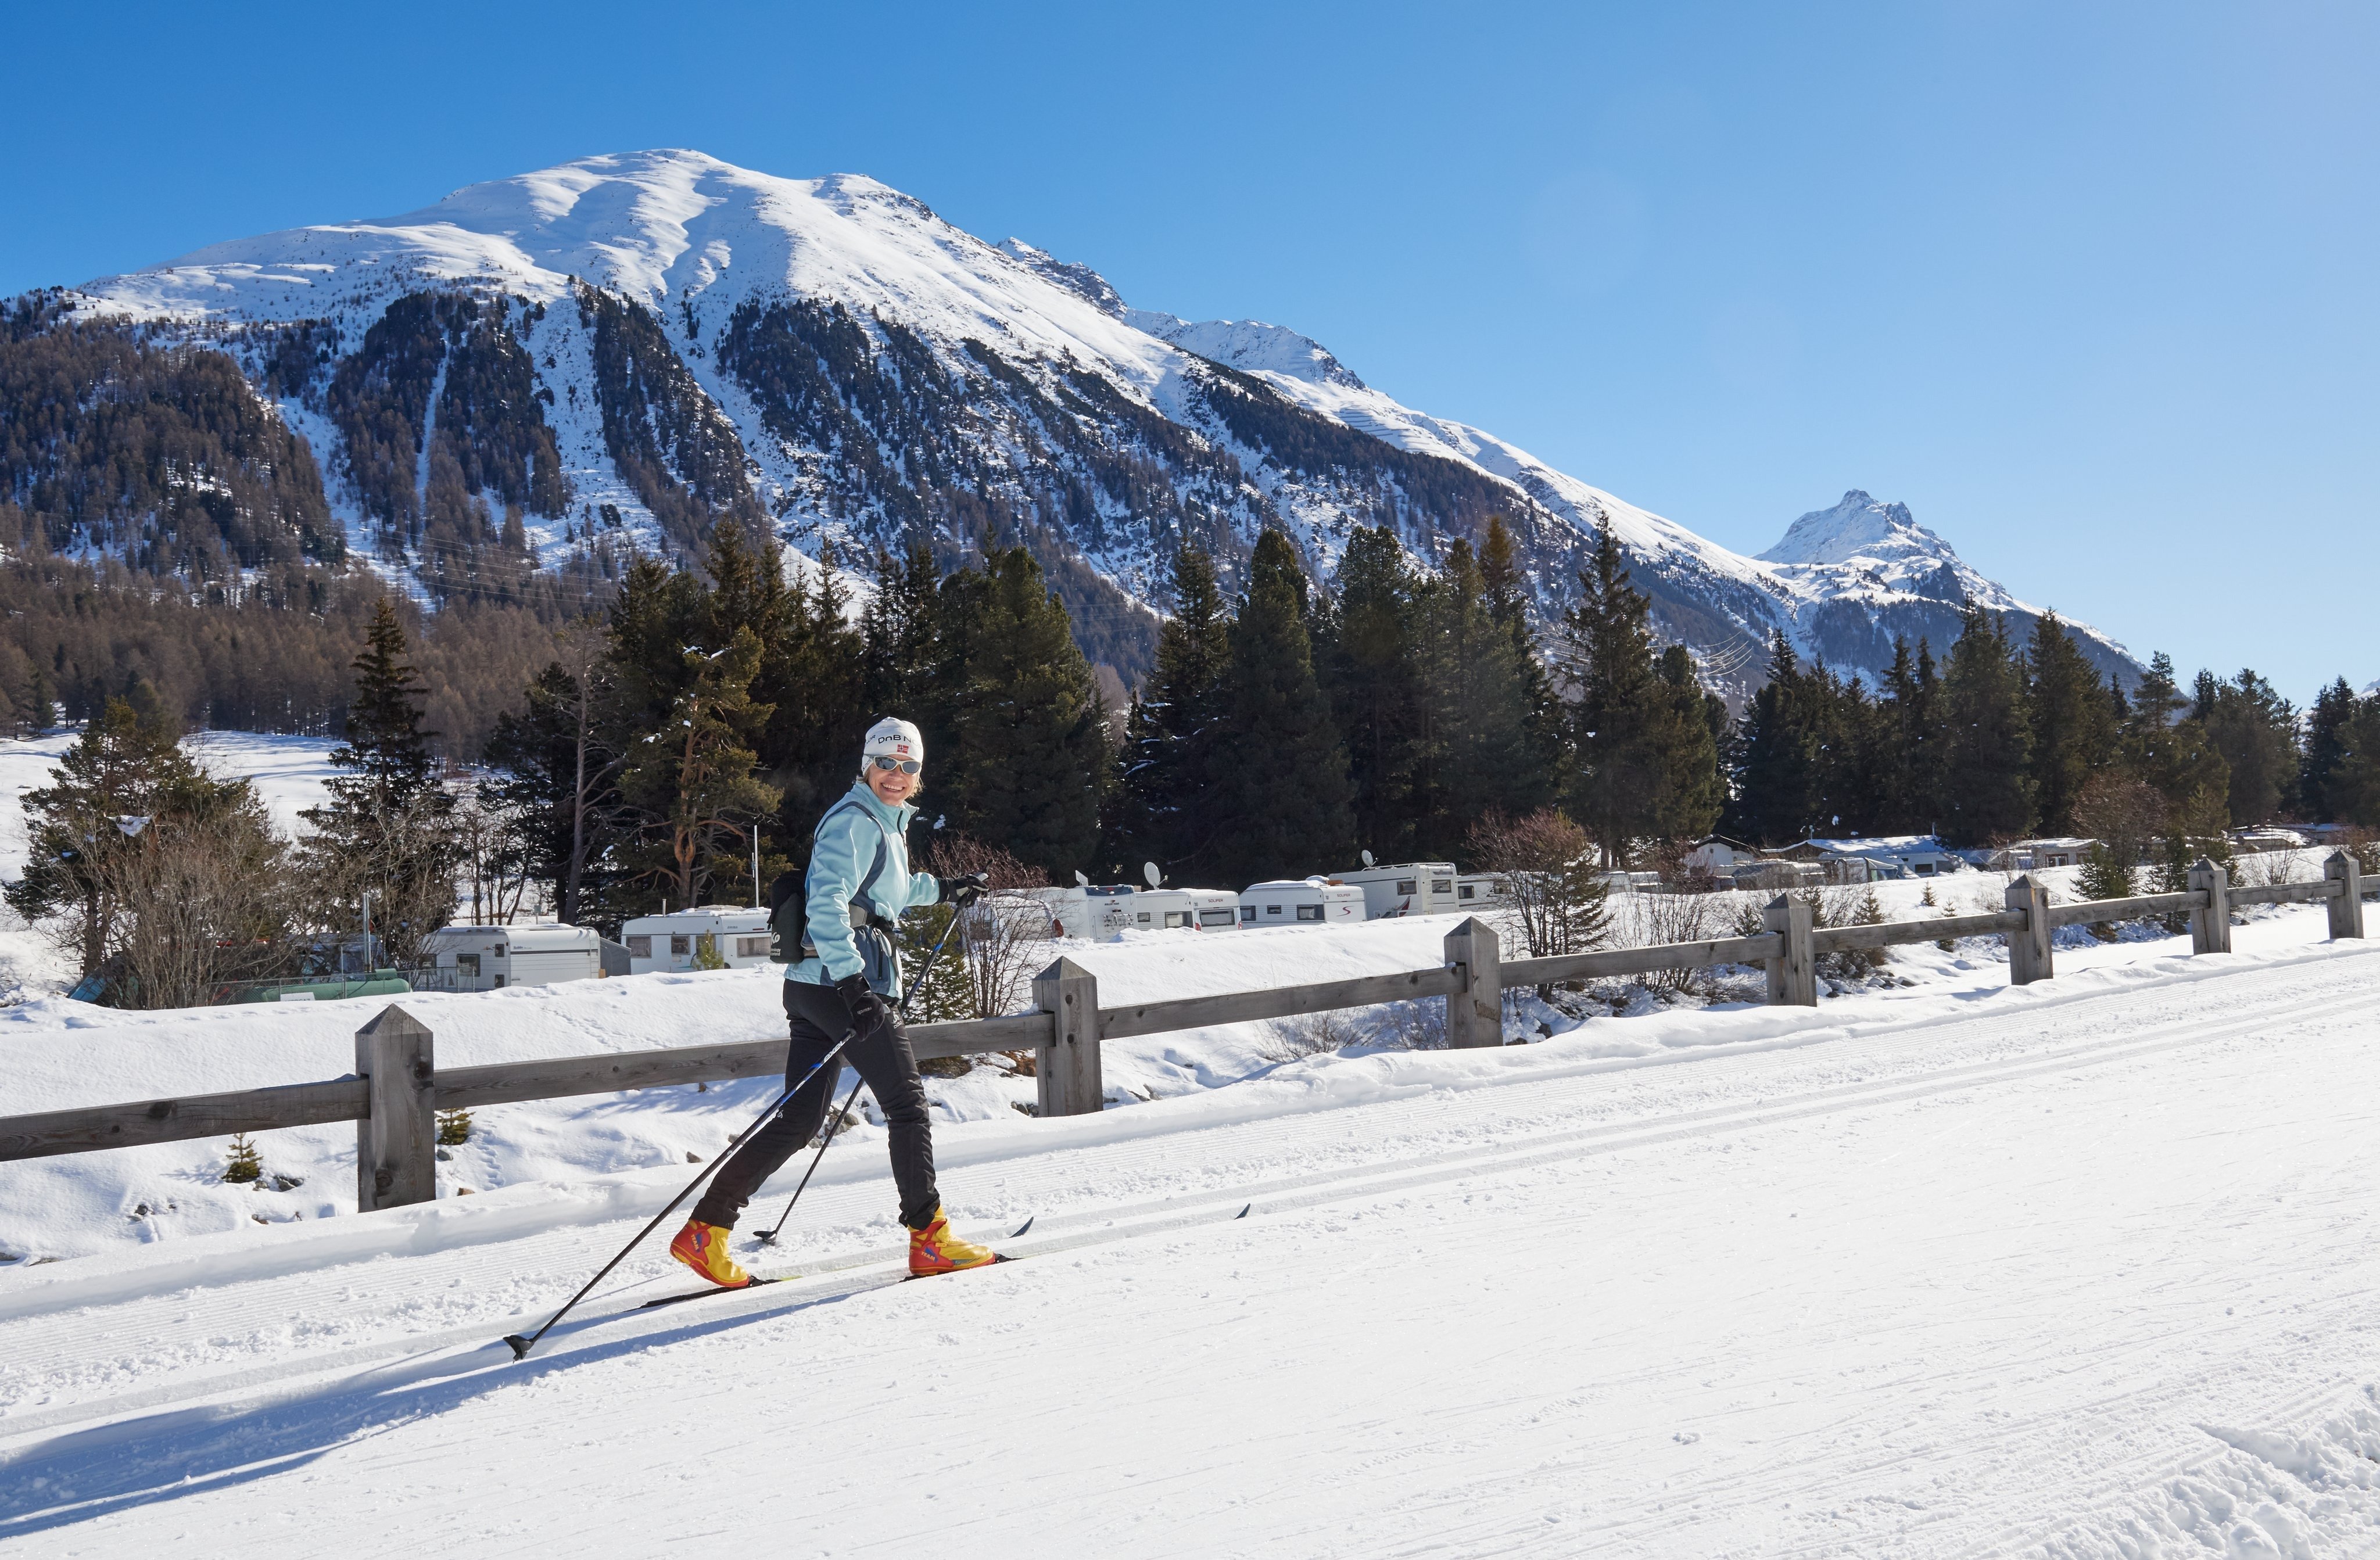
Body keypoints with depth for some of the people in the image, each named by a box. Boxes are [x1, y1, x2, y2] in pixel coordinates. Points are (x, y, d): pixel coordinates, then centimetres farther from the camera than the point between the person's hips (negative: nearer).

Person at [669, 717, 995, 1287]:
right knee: (908, 1105, 0)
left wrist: (941, 889, 47)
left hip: (815, 985, 9)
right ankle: (930, 1241, 8)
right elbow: (826, 902, -22)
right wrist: (852, 982, -29)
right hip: (842, 983, -9)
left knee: (800, 1120, 8)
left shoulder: (886, 823, 21)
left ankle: (705, 1230, 7)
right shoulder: (855, 820, -9)